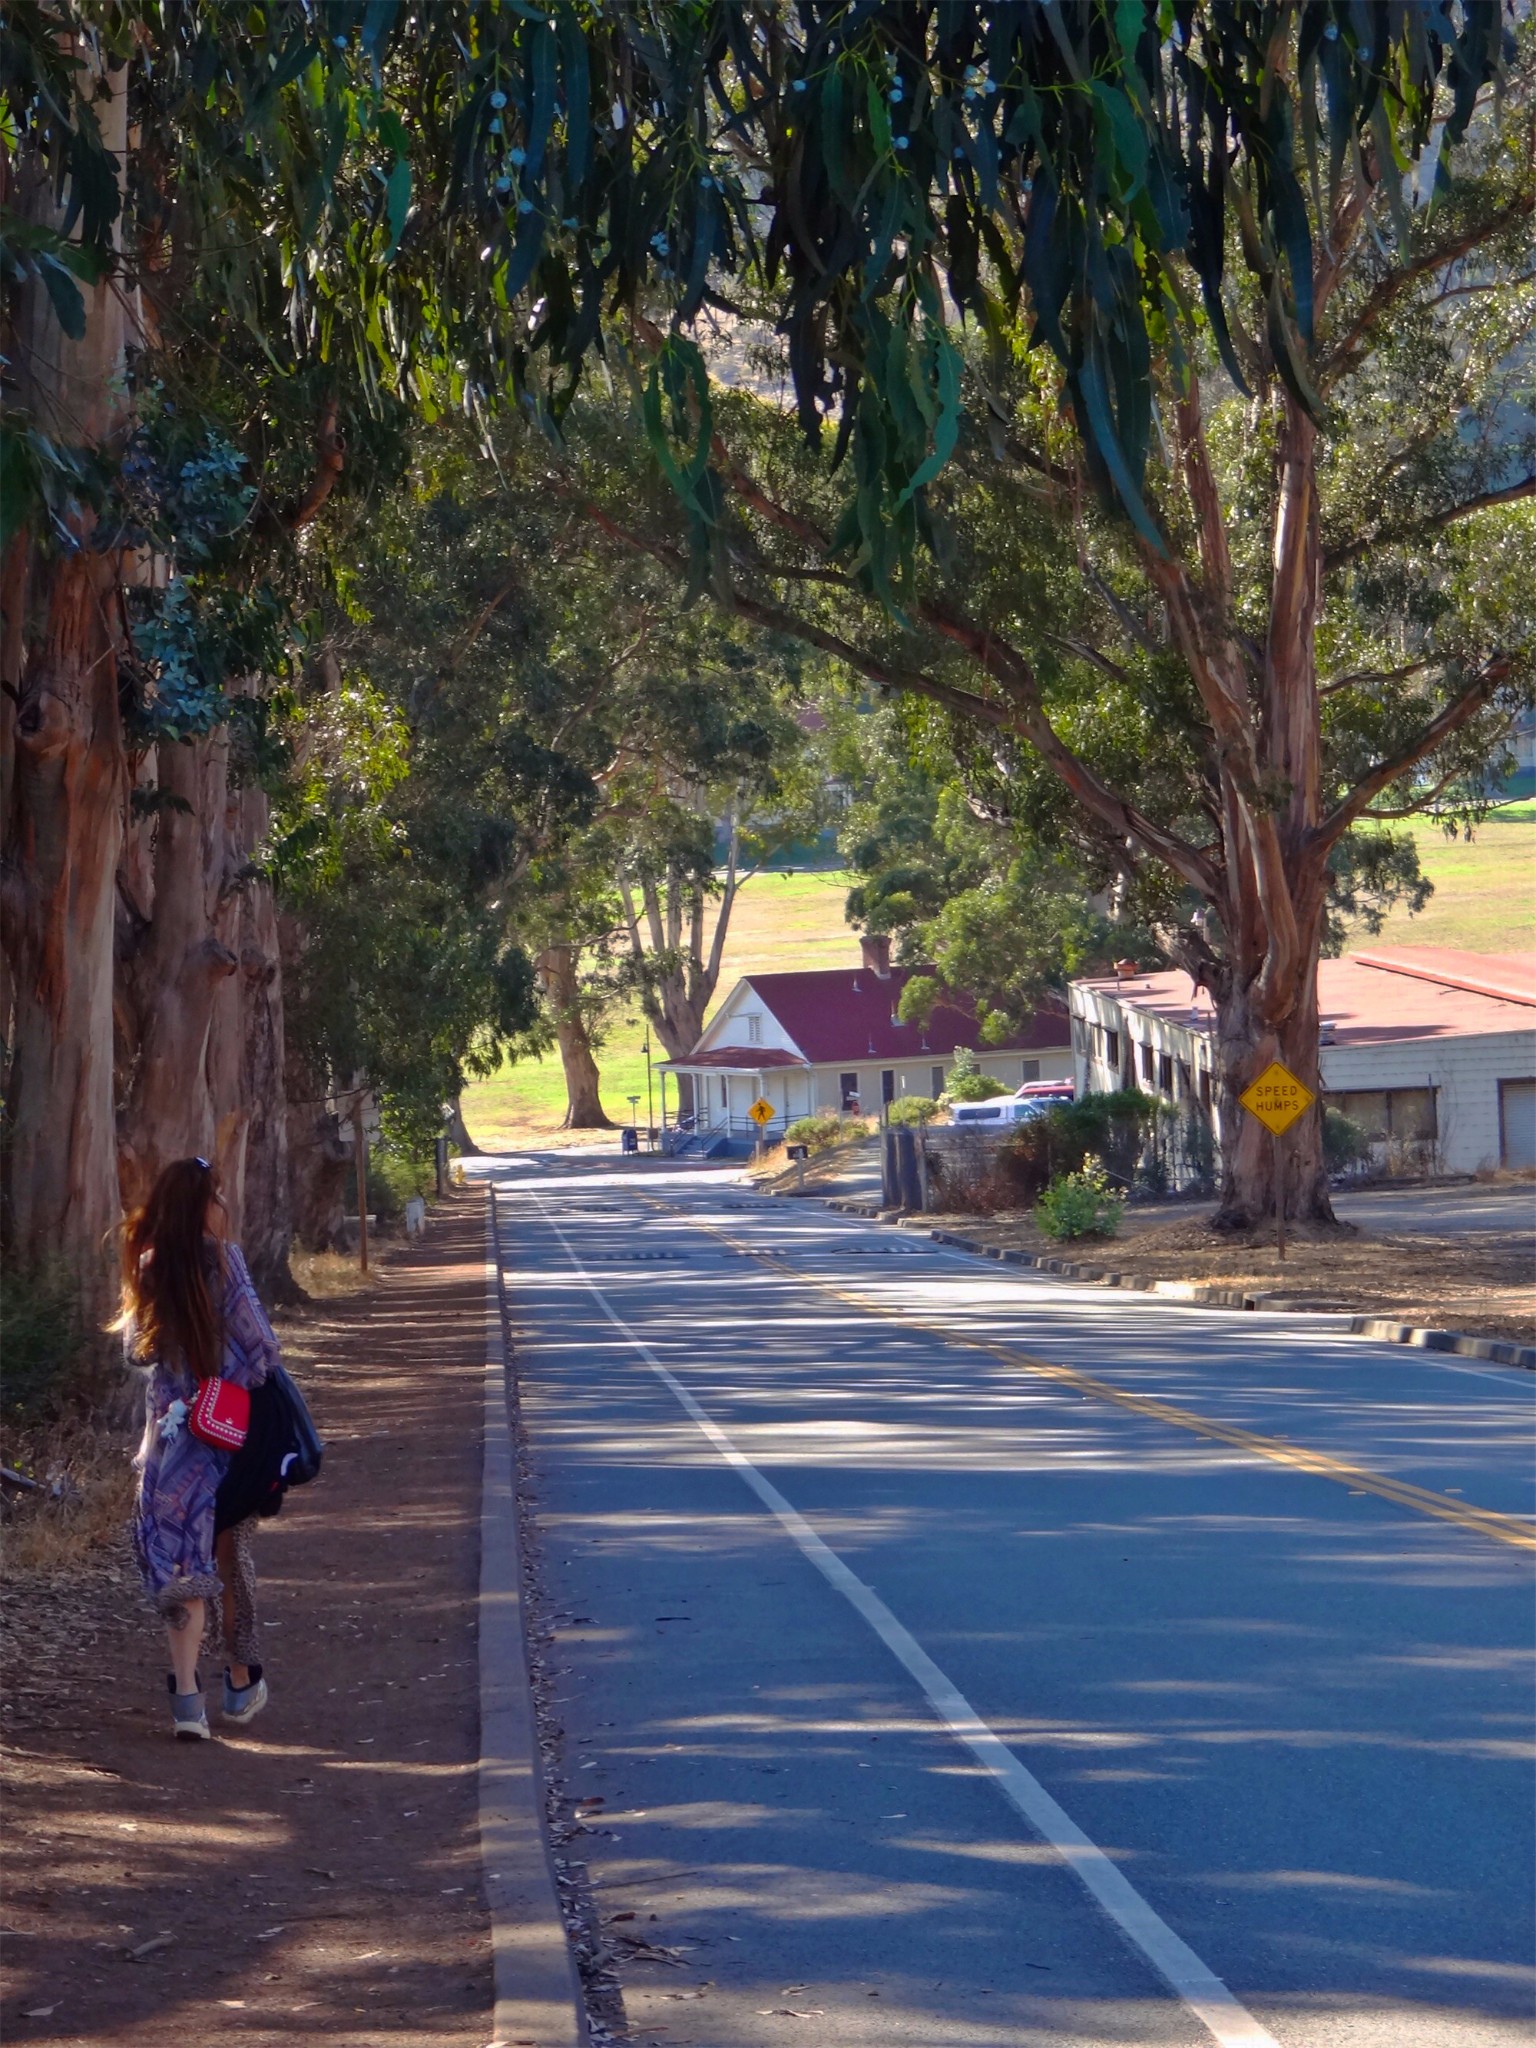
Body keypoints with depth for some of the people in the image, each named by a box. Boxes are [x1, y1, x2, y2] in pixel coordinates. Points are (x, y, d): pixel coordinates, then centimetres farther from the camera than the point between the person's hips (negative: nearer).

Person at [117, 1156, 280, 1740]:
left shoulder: (148, 1268, -1)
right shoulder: (221, 1259, -12)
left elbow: (137, 1346, 7)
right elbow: (260, 1344, -13)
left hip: (170, 1424, 2)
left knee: (182, 1556, 1)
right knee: (231, 1551, 14)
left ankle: (186, 1691, -12)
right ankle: (241, 1681, 27)